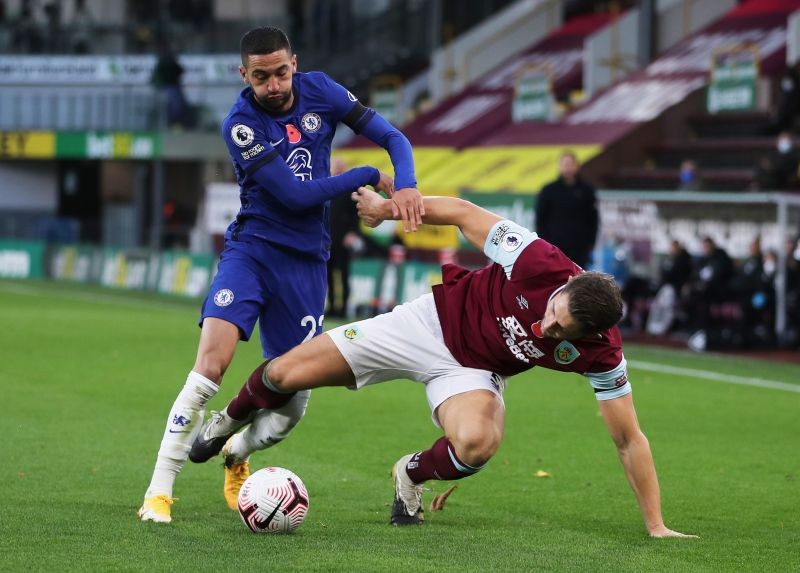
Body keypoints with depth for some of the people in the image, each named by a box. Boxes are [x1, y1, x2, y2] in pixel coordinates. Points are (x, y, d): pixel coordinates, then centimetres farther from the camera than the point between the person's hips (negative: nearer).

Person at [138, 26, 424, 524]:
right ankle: (159, 491, -18)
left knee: (294, 397, 2)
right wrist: (371, 178, -11)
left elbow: (391, 137, 4)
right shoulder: (241, 125, -13)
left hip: (306, 261, 4)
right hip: (251, 250, -4)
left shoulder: (320, 92, 0)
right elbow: (296, 194, -18)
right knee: (212, 364, -24)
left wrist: (407, 185, -16)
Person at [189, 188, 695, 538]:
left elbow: (629, 440, -18)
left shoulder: (601, 354, -28)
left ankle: (413, 475, 2)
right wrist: (388, 207, -7)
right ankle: (231, 424, 34)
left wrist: (656, 526, -18)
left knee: (476, 444, -36)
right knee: (288, 374, -4)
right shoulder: (539, 262, -32)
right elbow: (462, 213, -16)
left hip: (475, 372, 0)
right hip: (435, 321, 0)